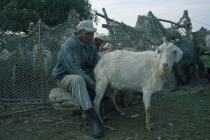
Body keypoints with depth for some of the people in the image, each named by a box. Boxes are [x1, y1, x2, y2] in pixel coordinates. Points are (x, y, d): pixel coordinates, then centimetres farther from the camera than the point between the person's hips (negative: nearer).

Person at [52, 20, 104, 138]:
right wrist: (93, 84, -34)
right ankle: (95, 121, -45)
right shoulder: (70, 45, -21)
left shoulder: (91, 44, 3)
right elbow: (75, 69, -30)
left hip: (85, 75, 7)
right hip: (66, 77, -7)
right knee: (78, 79, -40)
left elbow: (98, 63, -5)